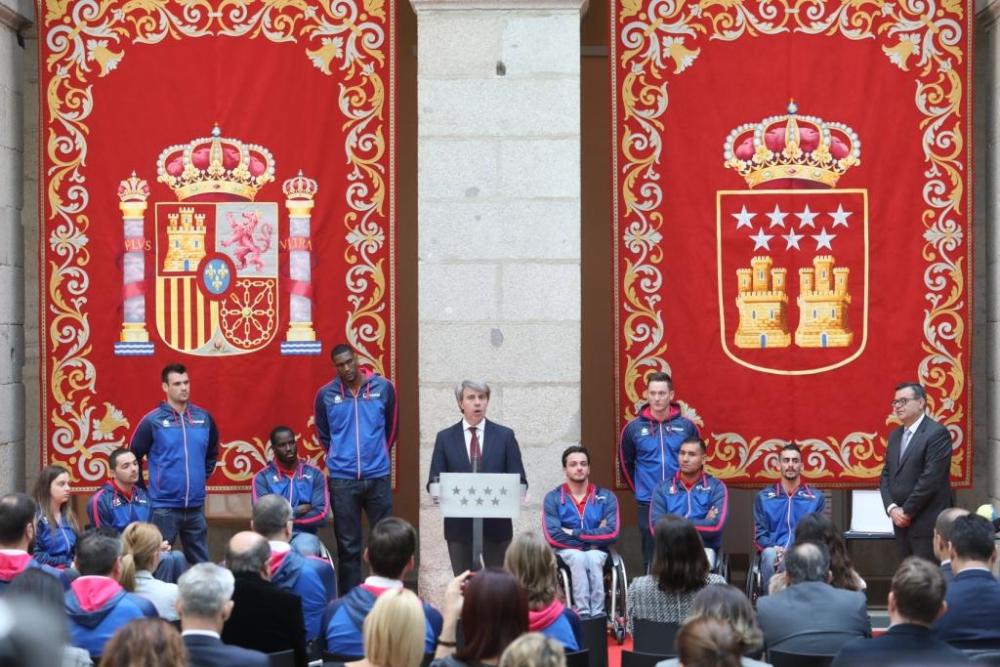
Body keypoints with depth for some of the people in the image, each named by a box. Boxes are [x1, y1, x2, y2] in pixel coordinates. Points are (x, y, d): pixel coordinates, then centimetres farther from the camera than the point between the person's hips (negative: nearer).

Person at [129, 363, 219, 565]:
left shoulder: (204, 418, 5)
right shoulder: (152, 420, -7)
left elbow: (212, 454, 21)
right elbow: (133, 457, 0)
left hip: (196, 506, 4)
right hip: (164, 507, -4)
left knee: (200, 562, 11)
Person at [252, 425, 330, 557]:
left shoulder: (315, 474, 8)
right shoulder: (262, 478, 5)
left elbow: (321, 514, -2)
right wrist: (299, 511, -4)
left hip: (303, 534, 1)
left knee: (306, 551, -36)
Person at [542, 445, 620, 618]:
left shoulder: (606, 497, 5)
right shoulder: (553, 498, 1)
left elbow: (612, 533, -9)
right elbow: (553, 536, -12)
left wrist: (575, 533, -11)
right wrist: (593, 536, -11)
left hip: (597, 551, 1)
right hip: (567, 551, -1)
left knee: (593, 559, -34)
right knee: (578, 558, -35)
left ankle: (597, 614, -35)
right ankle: (583, 613, -38)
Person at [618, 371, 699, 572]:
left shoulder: (686, 426, 1)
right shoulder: (633, 428, 2)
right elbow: (626, 463, 12)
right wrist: (638, 489, 10)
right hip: (647, 505, 0)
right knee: (651, 560, 5)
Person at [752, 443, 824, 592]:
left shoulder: (816, 497, 15)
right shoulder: (763, 497, 16)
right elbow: (760, 535, 10)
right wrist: (775, 549, -13)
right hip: (774, 551, 1)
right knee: (770, 555, -37)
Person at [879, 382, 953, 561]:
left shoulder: (937, 434, -10)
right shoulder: (895, 435, 15)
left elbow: (931, 478, -17)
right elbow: (886, 475, 13)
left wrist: (907, 511, -14)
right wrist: (891, 508, -3)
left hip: (927, 523, -7)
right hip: (901, 521, 7)